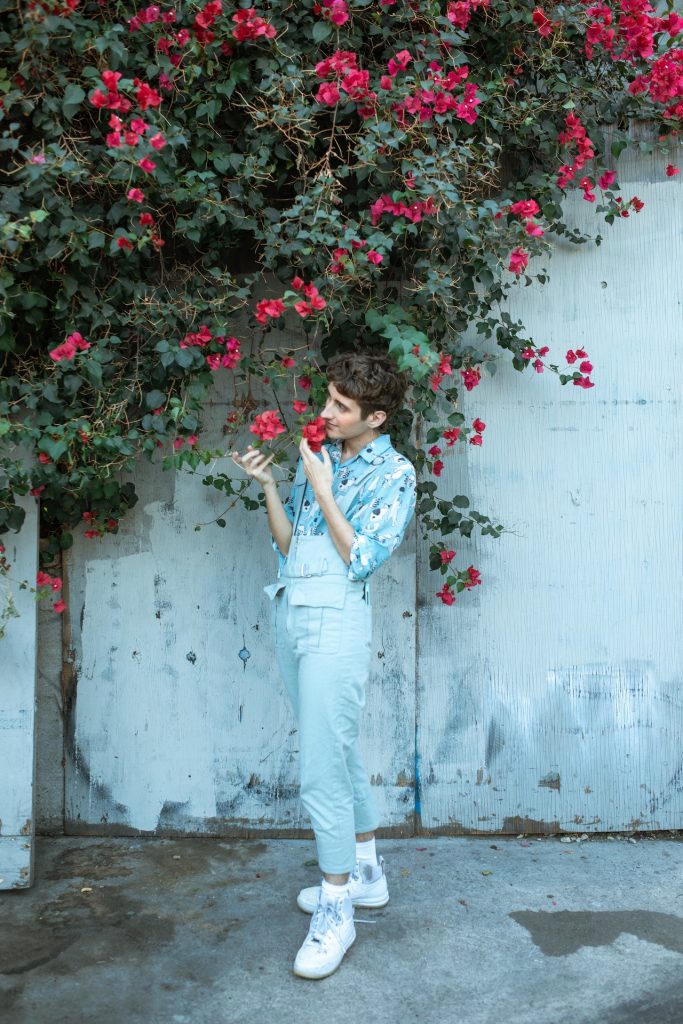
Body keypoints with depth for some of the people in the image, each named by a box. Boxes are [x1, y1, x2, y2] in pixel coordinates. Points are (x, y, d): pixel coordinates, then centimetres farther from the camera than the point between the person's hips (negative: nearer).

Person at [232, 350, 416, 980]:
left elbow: (361, 559, -13)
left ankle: (336, 912, 9)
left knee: (321, 769, -7)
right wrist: (268, 487, -2)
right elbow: (287, 542, 13)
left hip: (335, 619, -7)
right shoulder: (319, 455, 13)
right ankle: (367, 875, 33)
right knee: (339, 751, 17)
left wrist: (321, 487, -12)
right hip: (292, 613, 7)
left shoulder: (394, 473, -5)